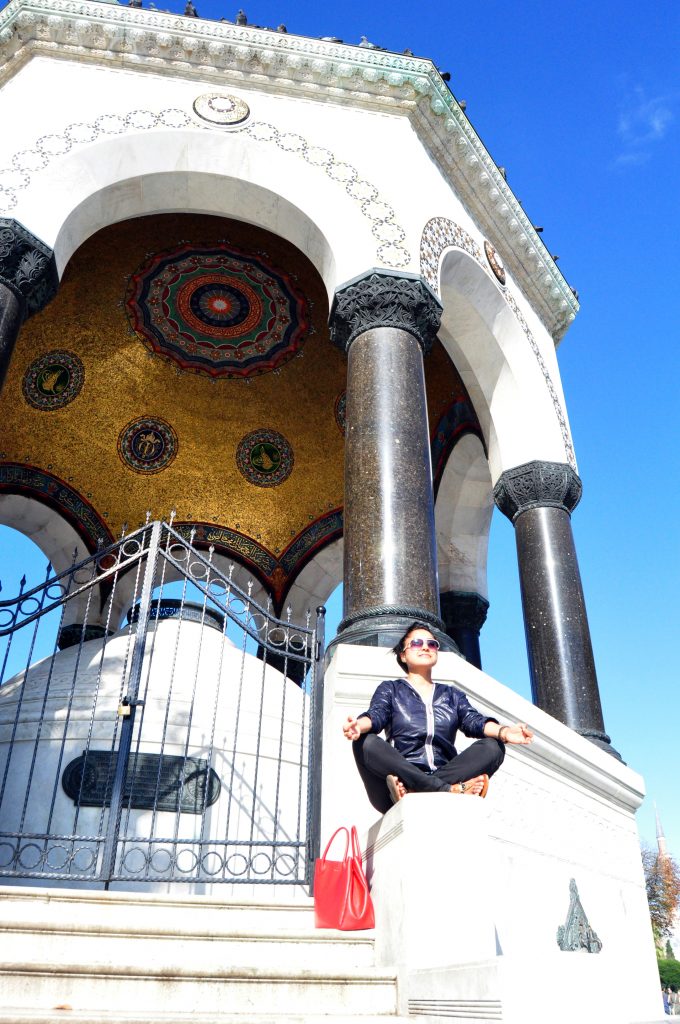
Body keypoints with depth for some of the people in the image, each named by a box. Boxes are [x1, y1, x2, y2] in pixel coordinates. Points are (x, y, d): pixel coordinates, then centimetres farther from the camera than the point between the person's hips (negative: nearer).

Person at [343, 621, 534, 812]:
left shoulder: (452, 694, 23)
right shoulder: (390, 689, 17)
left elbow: (474, 721, 4)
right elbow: (376, 714, -3)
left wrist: (504, 731, -20)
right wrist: (359, 725, -29)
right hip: (402, 774, -2)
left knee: (492, 746, -18)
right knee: (366, 742, -27)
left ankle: (411, 791, -34)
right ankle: (450, 790, -35)